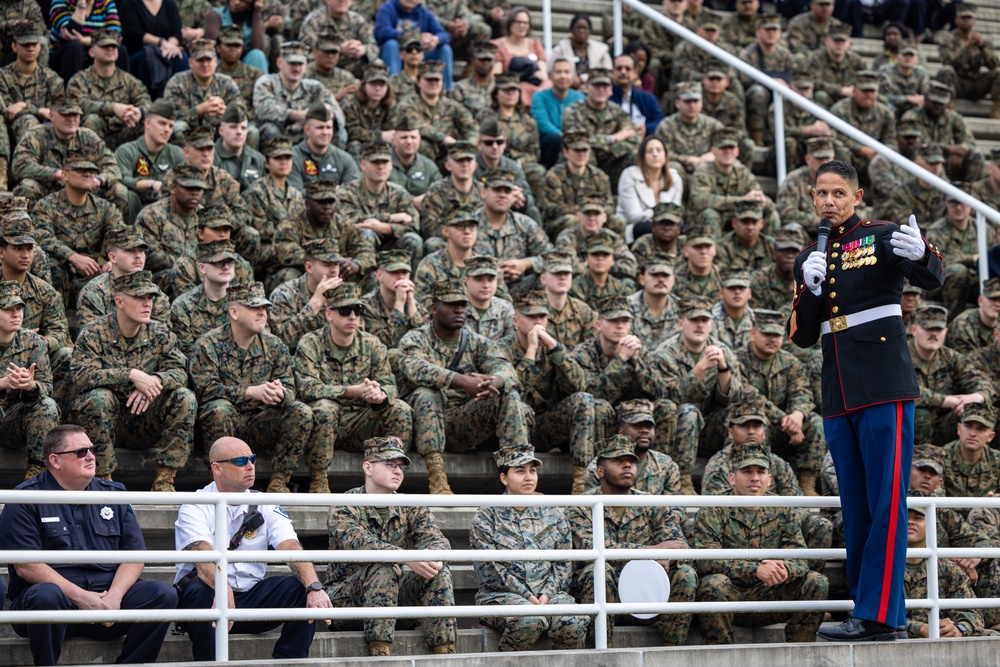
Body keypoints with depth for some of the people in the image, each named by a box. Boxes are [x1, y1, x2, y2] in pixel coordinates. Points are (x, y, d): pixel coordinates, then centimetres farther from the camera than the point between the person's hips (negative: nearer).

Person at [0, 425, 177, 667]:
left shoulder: (112, 494, 15)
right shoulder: (25, 499, 0)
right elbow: (26, 565, -10)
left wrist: (115, 595, -12)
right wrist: (80, 597, -19)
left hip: (109, 595, 4)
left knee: (163, 594, -18)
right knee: (46, 595, -37)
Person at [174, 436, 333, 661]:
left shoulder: (265, 506, 7)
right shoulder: (196, 507, -6)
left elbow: (291, 548, -9)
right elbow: (202, 557, -25)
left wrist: (314, 588, -29)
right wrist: (224, 590, -47)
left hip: (252, 597, 4)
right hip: (211, 595, -4)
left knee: (300, 588, -19)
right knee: (200, 589, -37)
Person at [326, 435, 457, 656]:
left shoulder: (410, 508, 8)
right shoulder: (345, 507, -9)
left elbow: (436, 538, -8)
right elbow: (359, 544, -28)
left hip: (394, 593, 4)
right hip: (345, 596, -4)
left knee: (438, 571, -19)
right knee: (383, 569, -32)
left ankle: (445, 653, -24)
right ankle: (379, 654, -37)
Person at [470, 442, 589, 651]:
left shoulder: (553, 514, 17)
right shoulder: (486, 516, 6)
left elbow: (563, 565, 12)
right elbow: (489, 569, -4)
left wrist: (547, 594, -8)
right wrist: (527, 596, -14)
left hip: (549, 593, 3)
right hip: (500, 595, -3)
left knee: (573, 622, -31)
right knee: (529, 619, -37)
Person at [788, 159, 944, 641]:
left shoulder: (881, 237, 1)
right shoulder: (809, 258, 16)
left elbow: (932, 279, -15)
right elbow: (801, 337, 13)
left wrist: (921, 254, -38)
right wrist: (809, 289, -6)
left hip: (884, 390, -6)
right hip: (838, 398, 6)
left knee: (885, 504, -9)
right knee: (855, 509, 7)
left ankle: (877, 616, -11)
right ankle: (868, 606, 11)